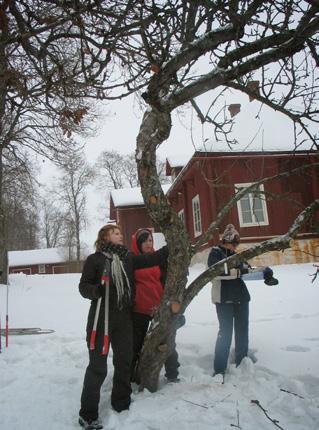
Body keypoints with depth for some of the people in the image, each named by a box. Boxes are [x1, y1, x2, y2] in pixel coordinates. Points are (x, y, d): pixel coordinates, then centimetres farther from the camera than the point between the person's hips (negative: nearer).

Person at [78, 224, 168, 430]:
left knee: (124, 361, 14)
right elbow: (83, 286, -5)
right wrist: (96, 290, -25)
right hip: (101, 317, -5)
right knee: (98, 366, -2)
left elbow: (151, 259, 7)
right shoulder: (94, 259, -3)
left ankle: (122, 403, 34)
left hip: (124, 316, 5)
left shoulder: (127, 257, 10)